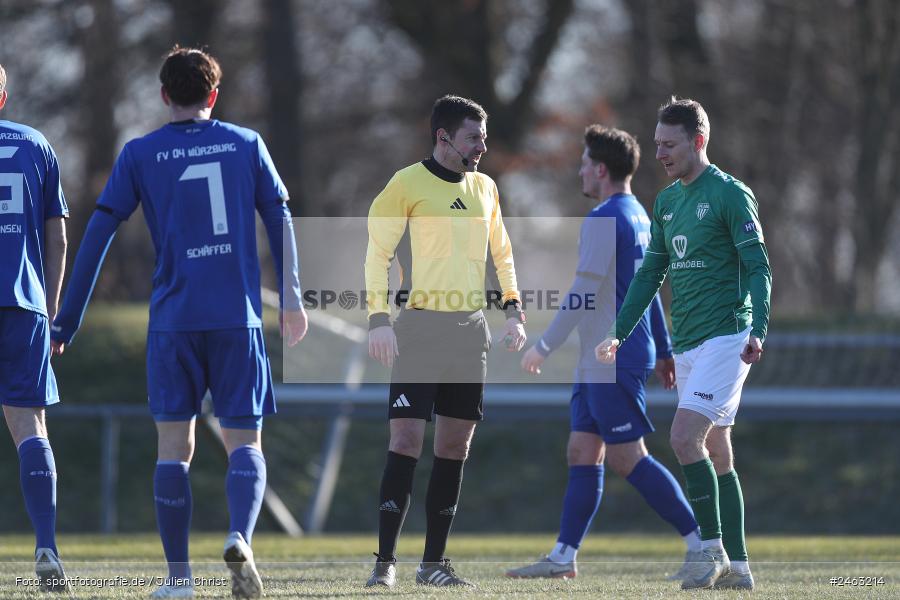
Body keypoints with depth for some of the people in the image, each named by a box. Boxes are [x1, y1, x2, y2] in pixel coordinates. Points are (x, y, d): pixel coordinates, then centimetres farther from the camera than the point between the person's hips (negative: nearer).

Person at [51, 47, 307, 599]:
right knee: (244, 441, 4)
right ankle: (240, 539, -23)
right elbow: (280, 219, 6)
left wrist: (69, 319, 5)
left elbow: (99, 232, 2)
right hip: (238, 318, 0)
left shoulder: (140, 155, 4)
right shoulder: (247, 144, 7)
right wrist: (292, 299, 14)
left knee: (174, 444, 7)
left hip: (173, 320, 0)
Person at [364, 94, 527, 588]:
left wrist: (513, 310, 11)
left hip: (471, 328, 6)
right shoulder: (408, 184, -5)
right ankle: (385, 561, -8)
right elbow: (377, 251, -7)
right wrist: (378, 318, -16)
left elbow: (501, 252, 22)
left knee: (455, 445, 6)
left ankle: (433, 562, 12)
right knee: (406, 440, -11)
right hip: (420, 326, -6)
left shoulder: (484, 188, 13)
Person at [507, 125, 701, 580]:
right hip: (599, 361, 10)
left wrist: (543, 347, -14)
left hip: (614, 360, -10)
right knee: (582, 454, 8)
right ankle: (564, 557, 7)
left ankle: (702, 541, -7)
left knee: (627, 458, -8)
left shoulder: (605, 220, -16)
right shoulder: (638, 216, 15)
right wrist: (663, 350, 27)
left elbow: (582, 295, -20)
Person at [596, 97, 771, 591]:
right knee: (715, 452, 8)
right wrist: (619, 334, 14)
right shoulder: (666, 202, 15)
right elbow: (650, 273, 20)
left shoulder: (731, 194, -8)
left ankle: (711, 548, -10)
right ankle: (737, 567, 10)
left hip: (725, 337, -8)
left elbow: (757, 267, -12)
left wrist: (757, 330, -23)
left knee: (685, 437, -18)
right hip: (686, 343, 8)